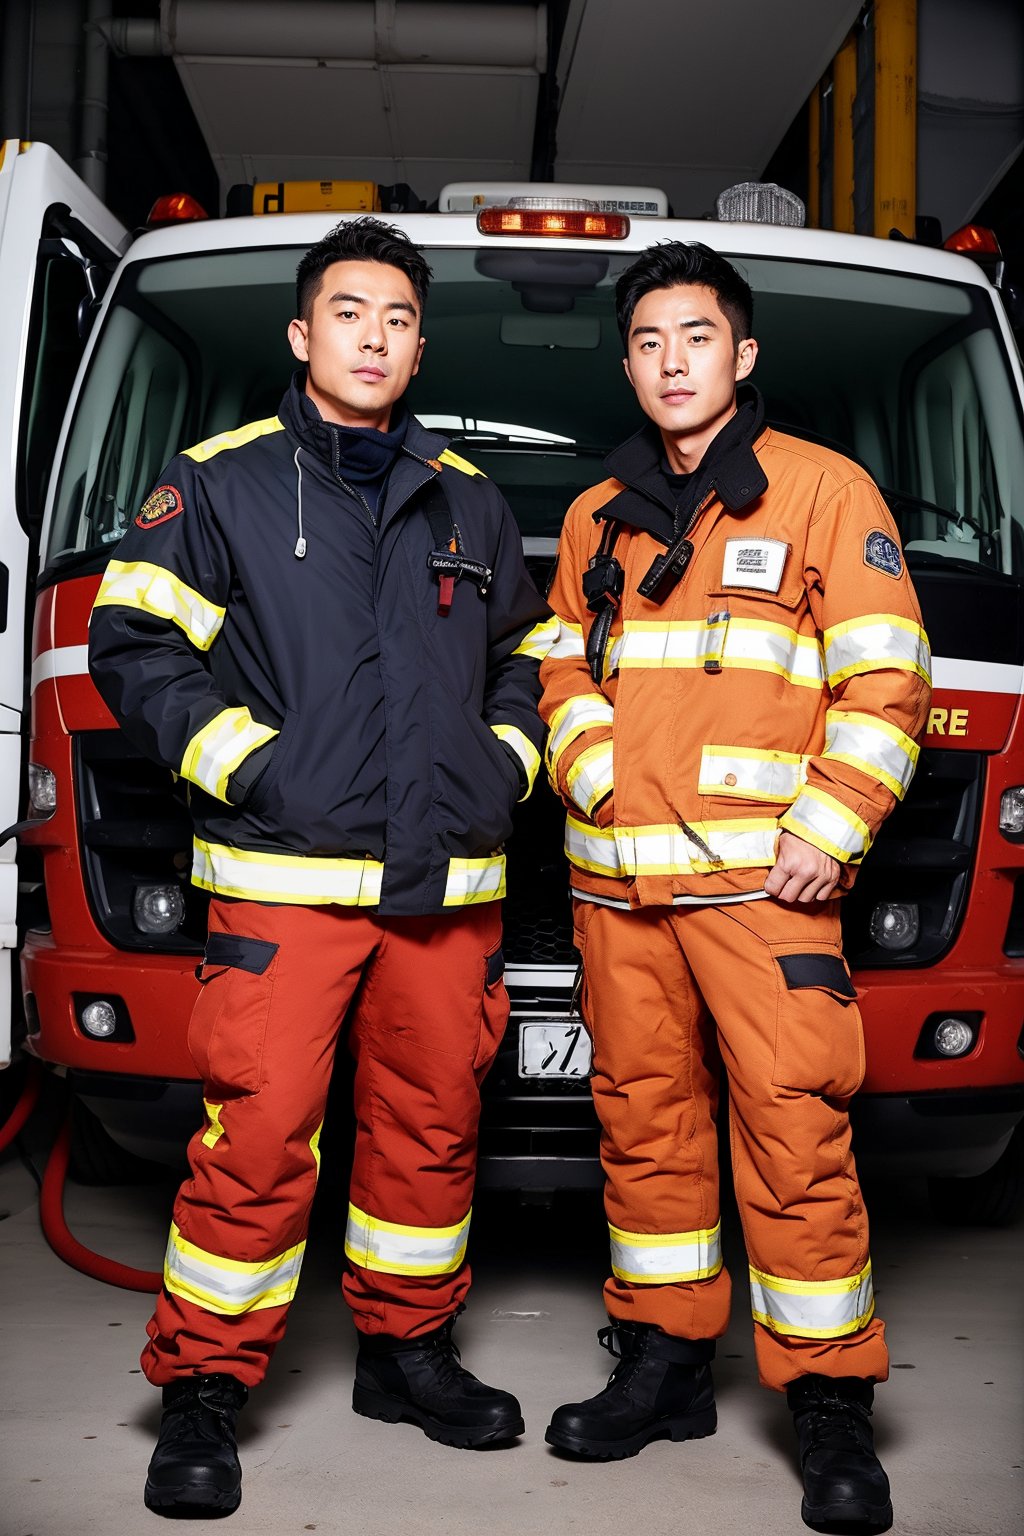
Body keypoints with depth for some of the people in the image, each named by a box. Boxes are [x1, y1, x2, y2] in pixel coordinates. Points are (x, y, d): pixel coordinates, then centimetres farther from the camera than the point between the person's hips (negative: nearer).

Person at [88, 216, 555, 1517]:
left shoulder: (468, 503, 18)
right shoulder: (218, 483, 5)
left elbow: (525, 658, 26)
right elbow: (134, 647, 1)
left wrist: (506, 763, 8)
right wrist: (247, 763, -9)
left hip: (448, 878, 4)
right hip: (283, 879, -4)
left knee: (432, 1125, 10)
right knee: (256, 1138, -7)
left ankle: (405, 1349, 28)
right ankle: (203, 1389, 9)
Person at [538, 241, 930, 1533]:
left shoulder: (825, 491, 4)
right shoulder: (598, 517, 19)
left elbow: (885, 677, -1)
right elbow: (561, 674, 21)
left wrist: (828, 828, -10)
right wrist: (596, 778, 2)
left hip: (760, 879, -4)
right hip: (615, 881, 5)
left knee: (794, 1134, -7)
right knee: (644, 1122, 9)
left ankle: (831, 1403, 4)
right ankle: (665, 1360, 23)